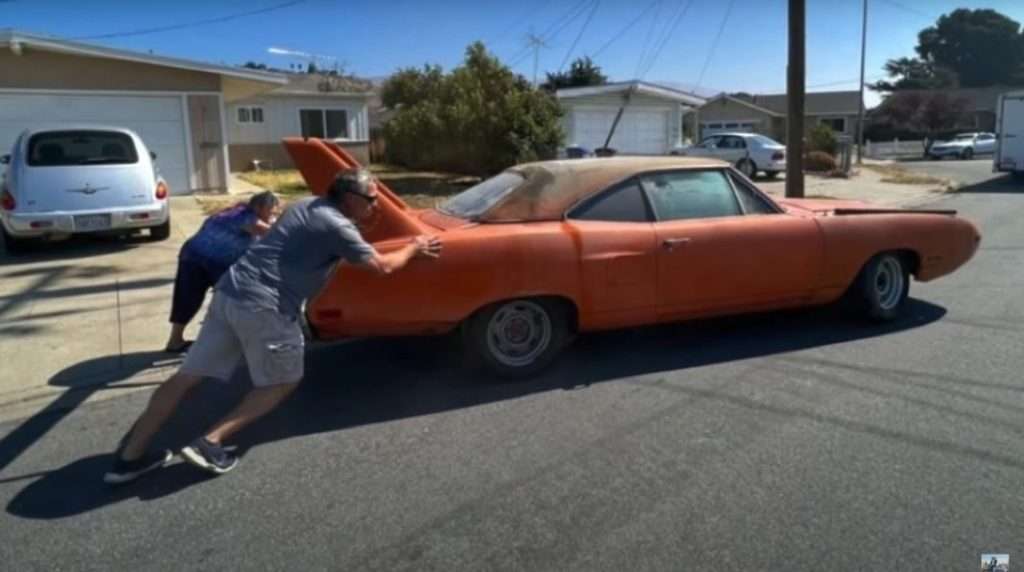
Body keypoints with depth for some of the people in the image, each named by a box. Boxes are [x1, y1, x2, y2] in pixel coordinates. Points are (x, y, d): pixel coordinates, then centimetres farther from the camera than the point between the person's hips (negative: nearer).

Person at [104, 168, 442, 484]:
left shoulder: (307, 206, 20)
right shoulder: (337, 227, -6)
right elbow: (382, 267, -2)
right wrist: (413, 249, 16)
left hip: (229, 291, 8)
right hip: (263, 305, -8)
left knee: (188, 376, 12)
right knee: (283, 382, 11)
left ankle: (129, 457, 16)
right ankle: (210, 443, 0)